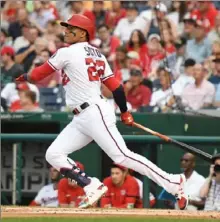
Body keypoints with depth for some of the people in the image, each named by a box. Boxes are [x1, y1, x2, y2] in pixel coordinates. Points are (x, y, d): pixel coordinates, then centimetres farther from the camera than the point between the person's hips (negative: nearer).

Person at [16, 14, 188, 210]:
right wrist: (125, 112, 22)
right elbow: (115, 86, 14)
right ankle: (92, 187, -2)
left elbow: (38, 75, 3)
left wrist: (25, 77, 23)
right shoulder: (97, 55, 17)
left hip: (95, 113, -10)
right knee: (53, 154, 4)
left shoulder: (68, 53, -6)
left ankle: (174, 184, -14)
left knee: (122, 156, -15)